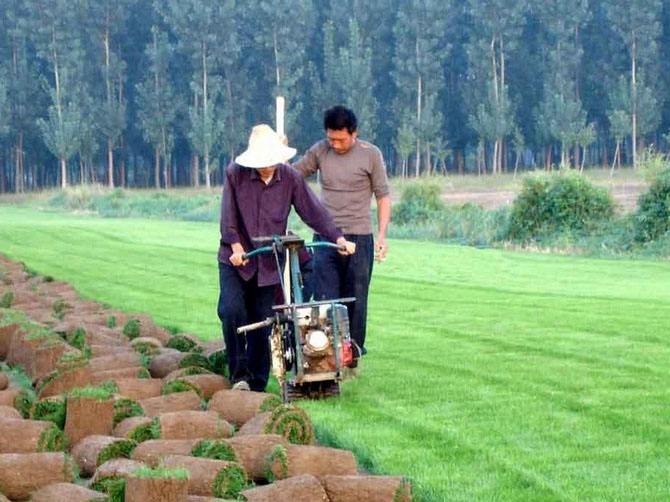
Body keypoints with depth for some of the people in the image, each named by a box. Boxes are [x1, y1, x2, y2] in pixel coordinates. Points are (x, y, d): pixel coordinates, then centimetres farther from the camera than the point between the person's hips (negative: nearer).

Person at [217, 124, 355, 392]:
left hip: (269, 262, 2)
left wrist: (339, 239, -6)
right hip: (235, 259, -2)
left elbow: (314, 211, 0)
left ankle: (257, 385, 11)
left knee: (262, 322, 3)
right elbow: (228, 215, -8)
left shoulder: (290, 179, -2)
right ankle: (239, 374, -8)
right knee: (232, 311, -19)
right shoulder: (235, 174, -8)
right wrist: (236, 247, -19)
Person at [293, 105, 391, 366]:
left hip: (359, 238, -2)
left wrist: (382, 234, -6)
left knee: (355, 300, 4)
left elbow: (383, 195, 2)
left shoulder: (370, 154, -2)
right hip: (325, 237, 2)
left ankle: (354, 353, 14)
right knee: (324, 300, -4)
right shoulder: (320, 151, 5)